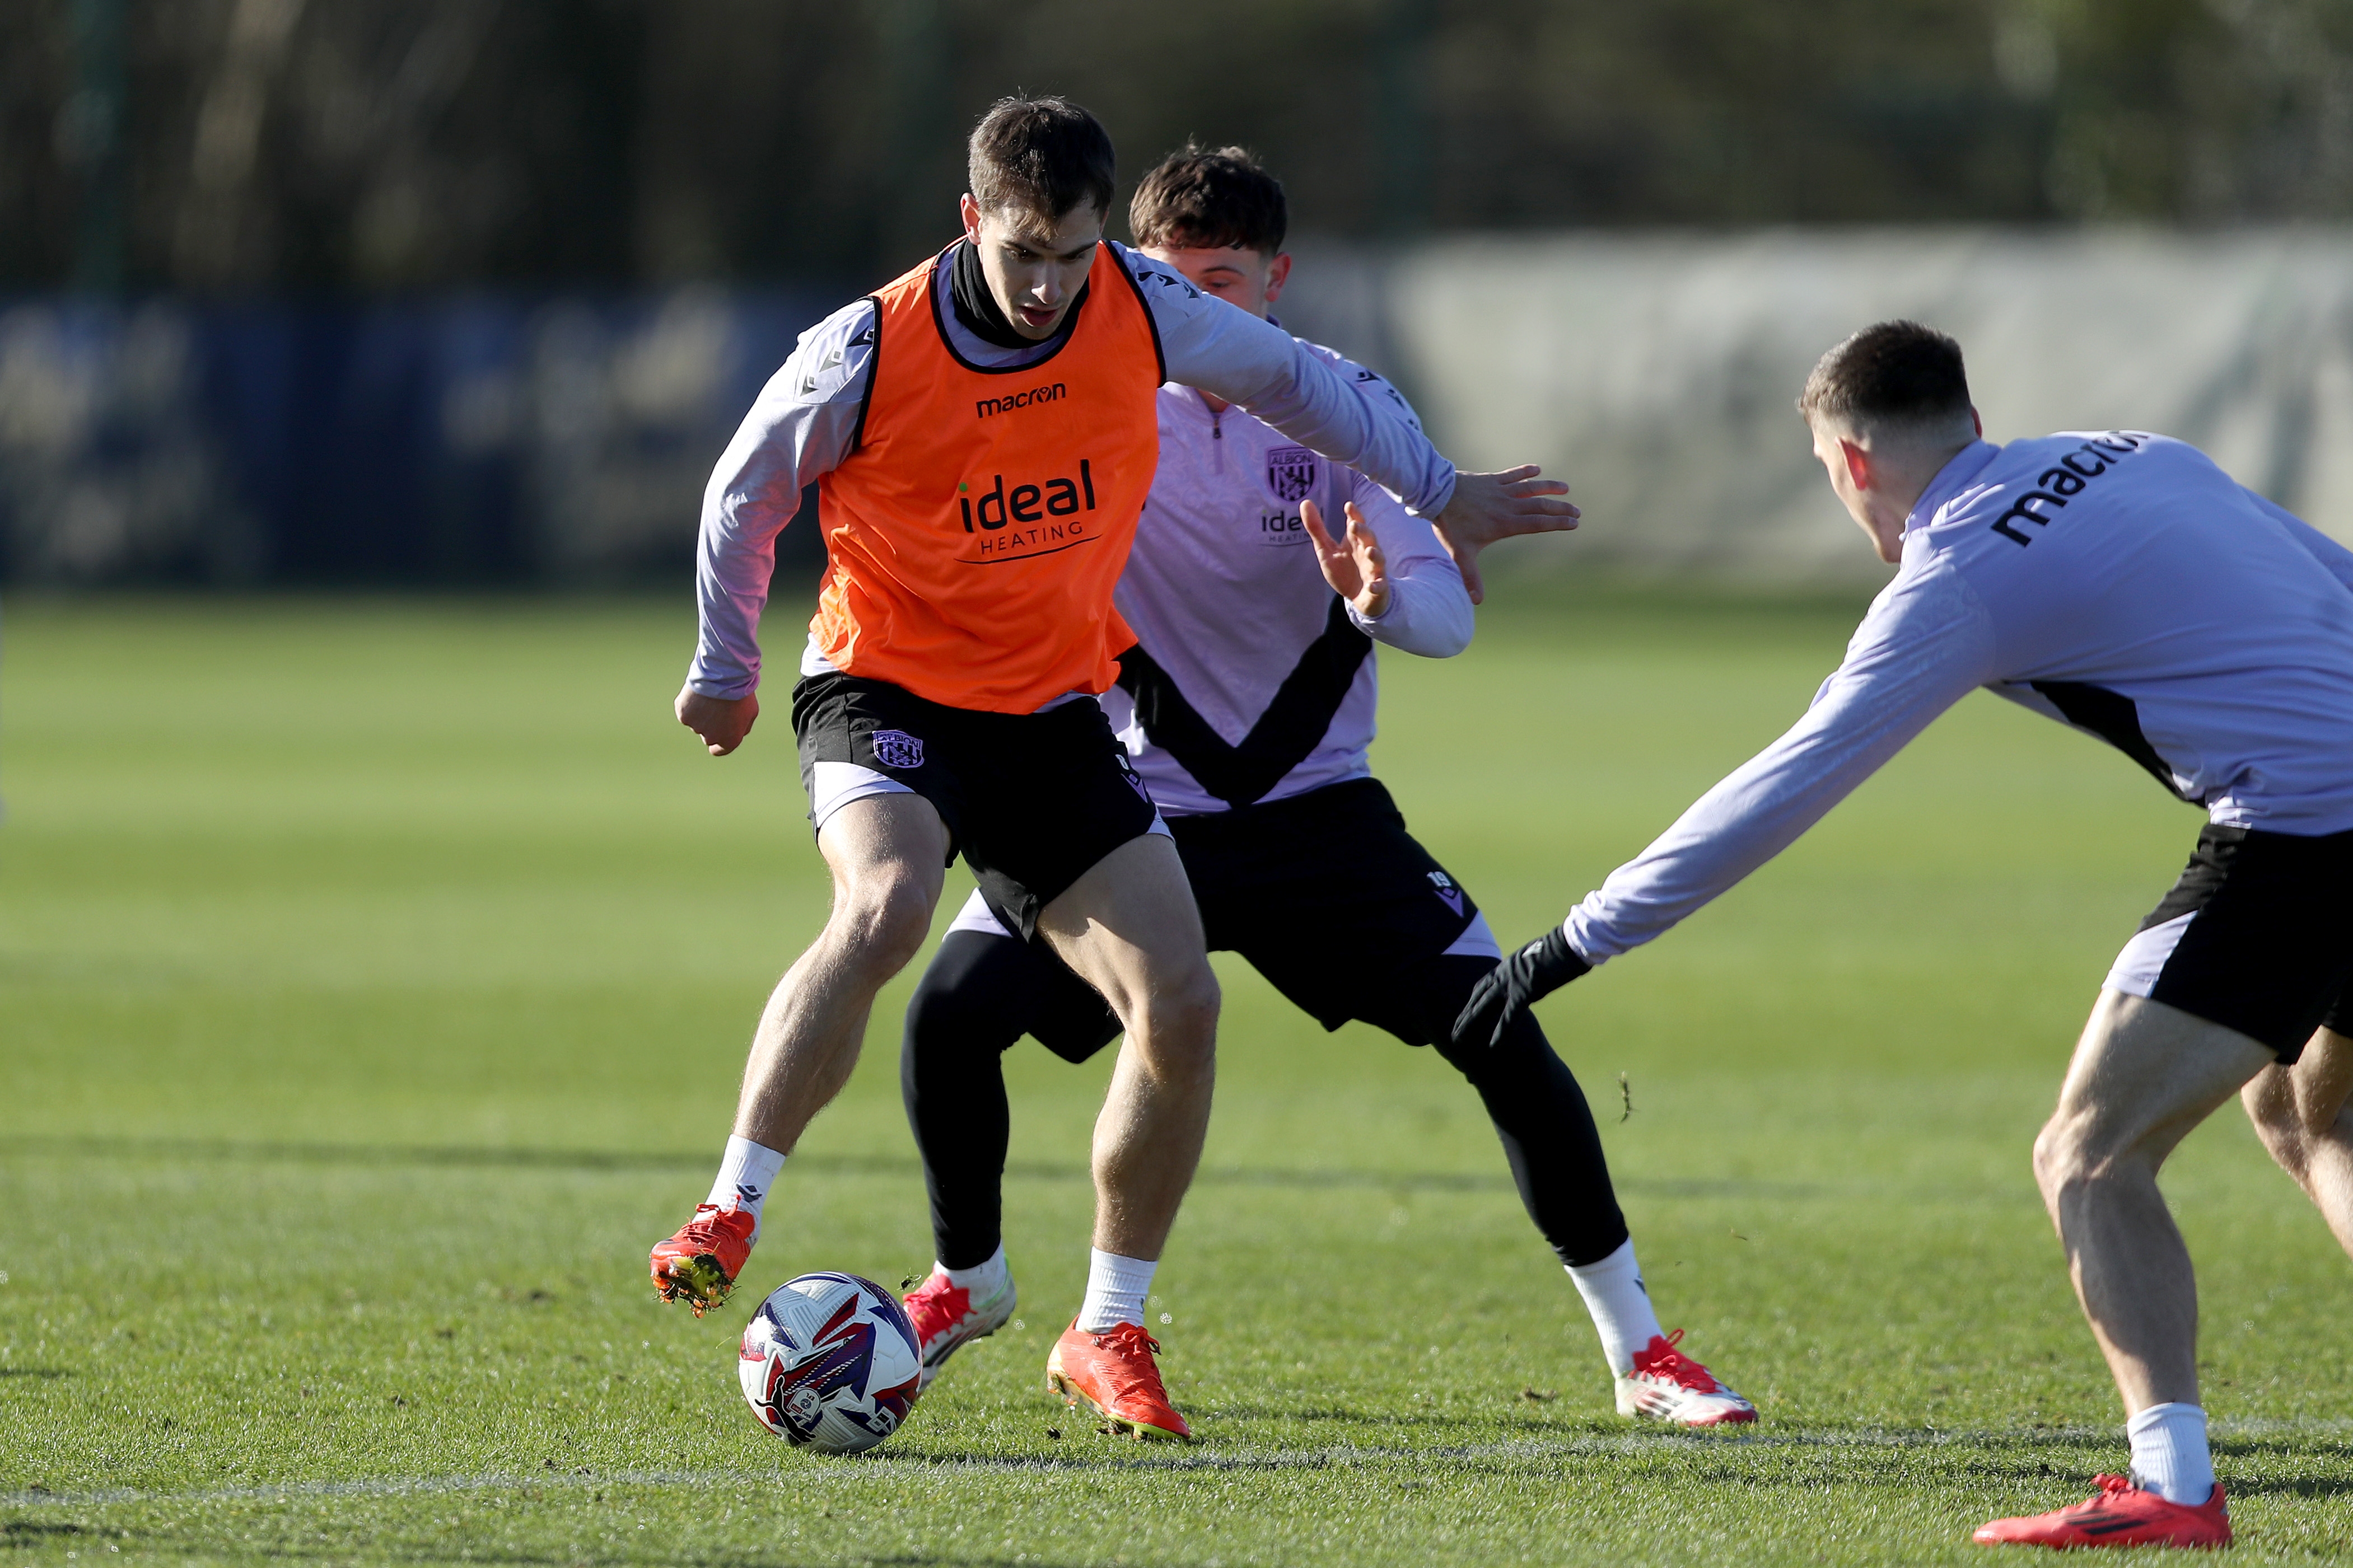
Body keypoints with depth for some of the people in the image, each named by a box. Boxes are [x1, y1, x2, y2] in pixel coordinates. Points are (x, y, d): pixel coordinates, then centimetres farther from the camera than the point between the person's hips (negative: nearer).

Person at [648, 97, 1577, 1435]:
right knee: (884, 910, -36)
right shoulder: (867, 354, -17)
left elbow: (1293, 380, 11)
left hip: (1056, 715, 4)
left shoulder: (1142, 307, -8)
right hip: (888, 695, -4)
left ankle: (1110, 1333, 7)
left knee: (1180, 1001, -8)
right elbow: (746, 495, 2)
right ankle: (729, 1219, -27)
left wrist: (1442, 493, 20)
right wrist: (727, 669, 14)